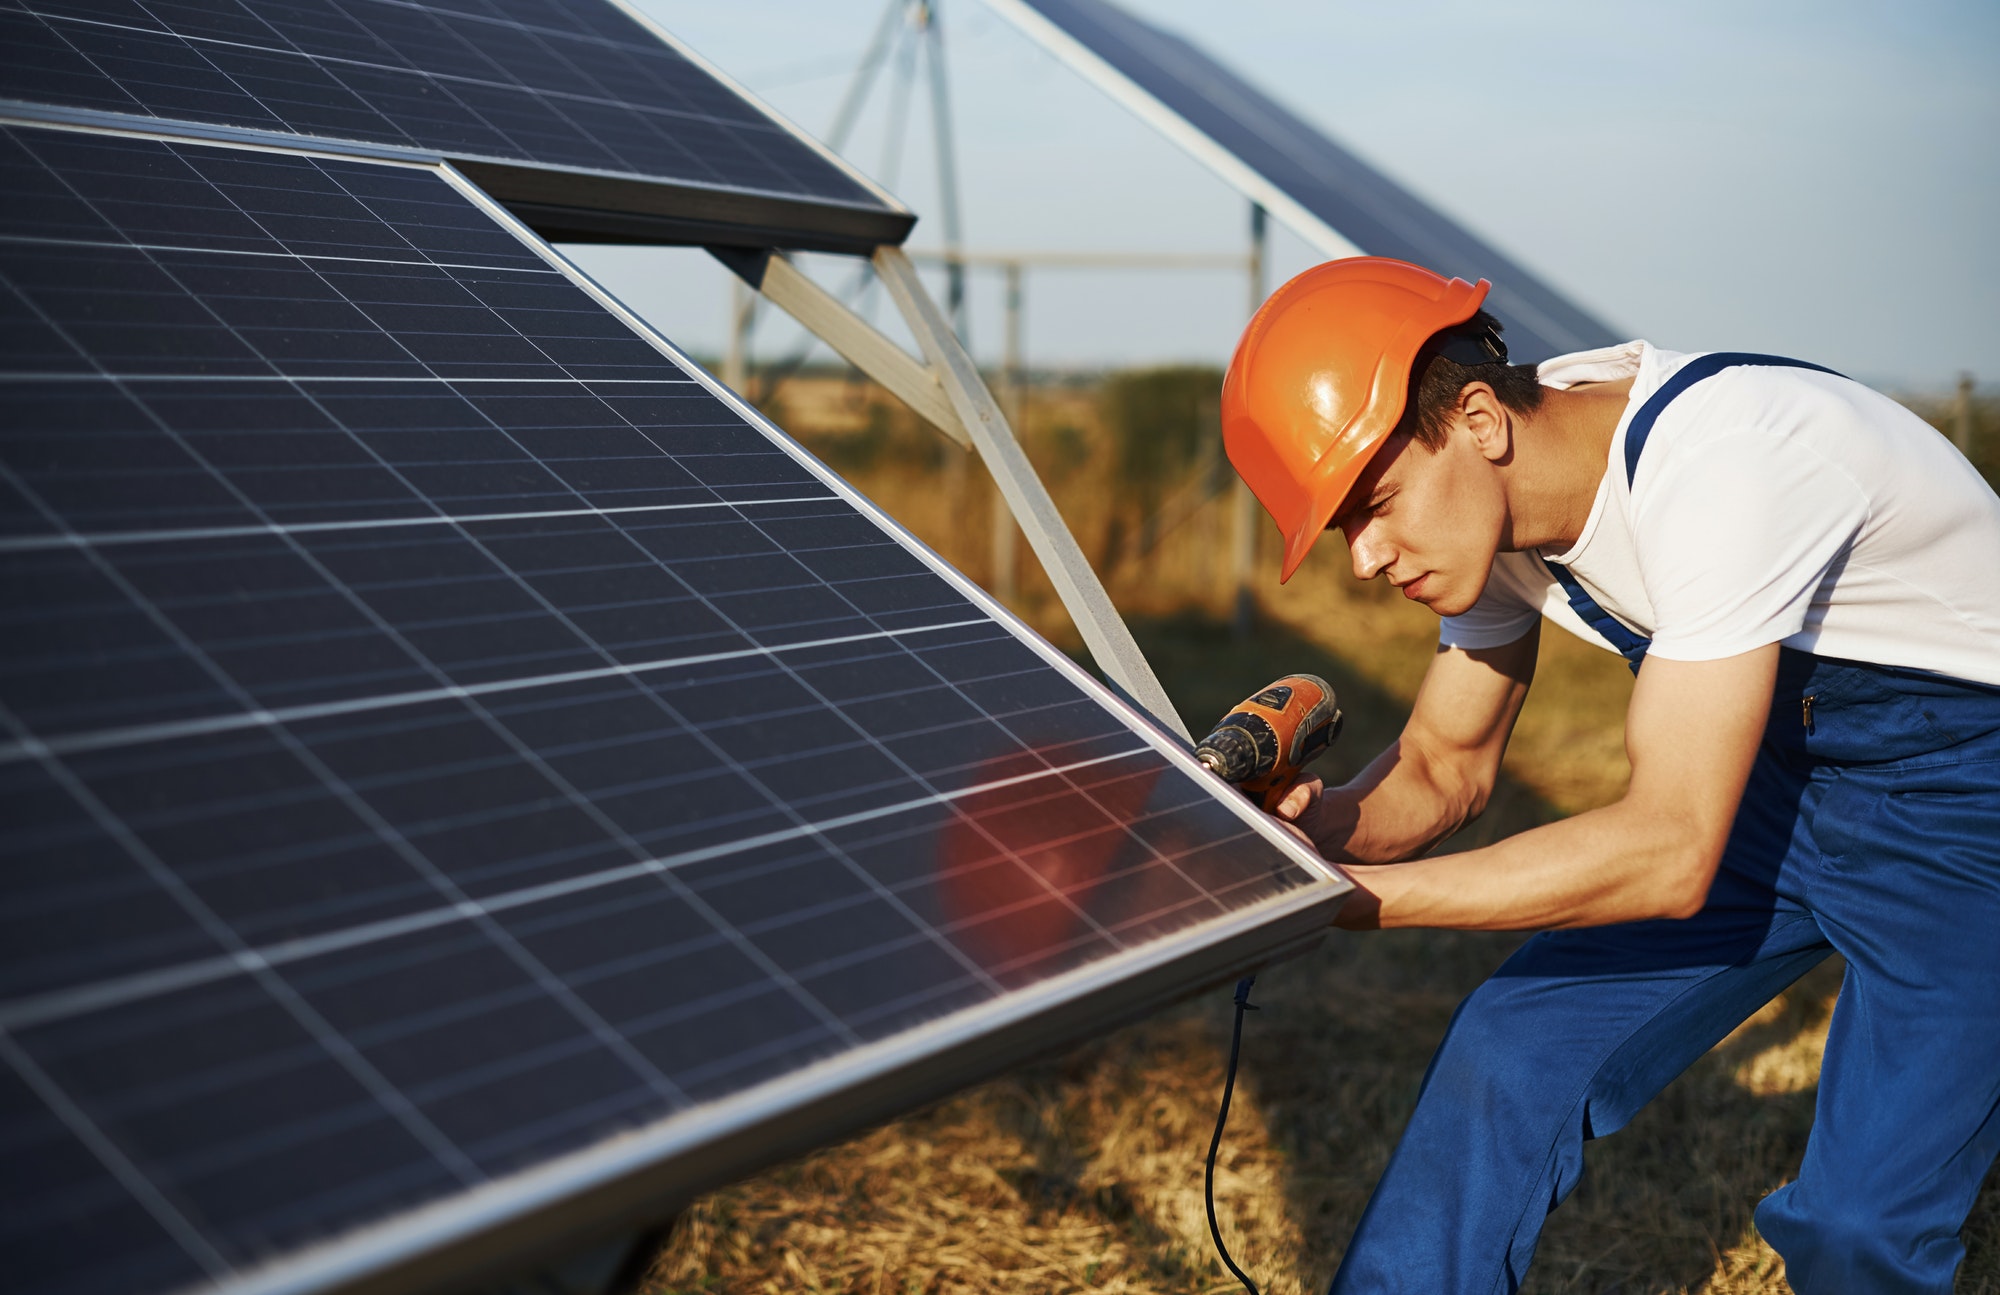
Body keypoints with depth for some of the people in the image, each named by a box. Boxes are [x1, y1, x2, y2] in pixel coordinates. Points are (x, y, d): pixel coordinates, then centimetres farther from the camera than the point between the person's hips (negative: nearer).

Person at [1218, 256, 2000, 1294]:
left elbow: (1670, 853, -33)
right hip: (1769, 772, 7)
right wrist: (1332, 828, -20)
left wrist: (1354, 897, -34)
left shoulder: (1714, 467, -33)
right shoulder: (1487, 499, -8)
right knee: (1509, 1057, -4)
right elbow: (1446, 765, 2)